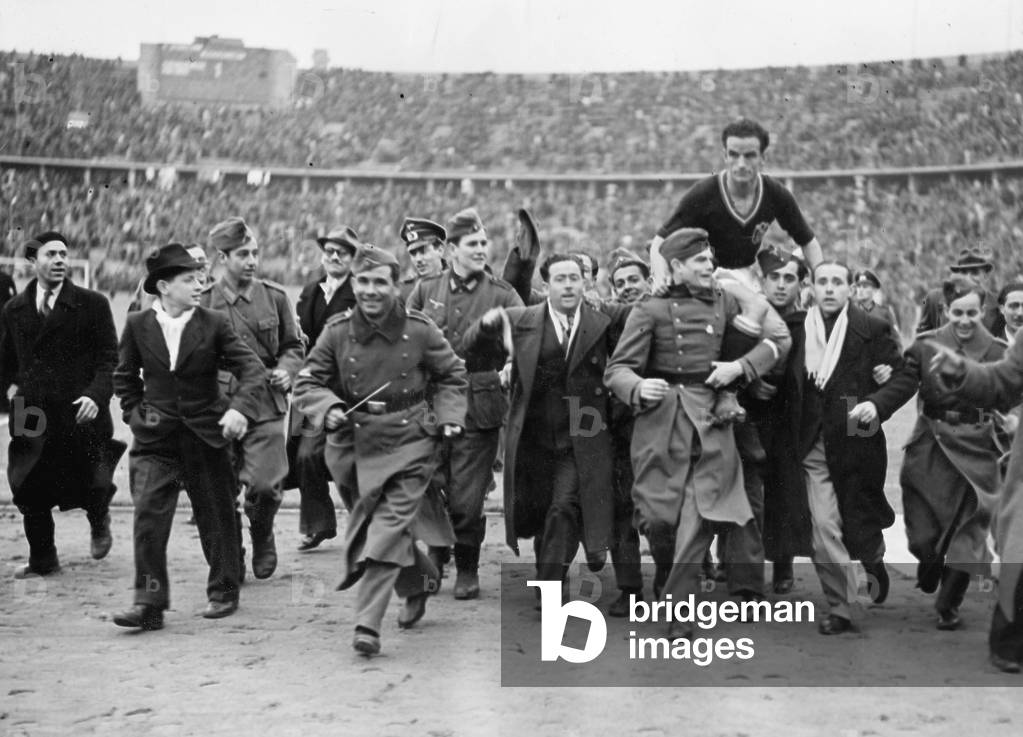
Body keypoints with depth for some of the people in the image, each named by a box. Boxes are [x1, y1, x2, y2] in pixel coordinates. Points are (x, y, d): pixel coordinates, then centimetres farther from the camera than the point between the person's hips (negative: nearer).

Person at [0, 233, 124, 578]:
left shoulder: (92, 304, 0)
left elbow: (109, 358, -4)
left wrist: (97, 395, -18)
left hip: (81, 415, -2)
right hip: (33, 417, 3)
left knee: (92, 486, 1)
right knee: (31, 491, 3)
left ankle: (99, 523, 36)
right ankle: (42, 560, 21)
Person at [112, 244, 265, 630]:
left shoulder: (214, 323, -4)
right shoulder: (138, 325, 1)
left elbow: (252, 368, -10)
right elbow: (125, 376, 15)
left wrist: (240, 407, -26)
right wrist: (135, 413, 4)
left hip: (206, 435, -1)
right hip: (155, 438, 1)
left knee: (217, 518, 9)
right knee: (148, 515, -10)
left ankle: (223, 592, 26)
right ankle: (149, 604, -5)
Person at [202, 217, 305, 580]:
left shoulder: (275, 297, 5)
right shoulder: (204, 303, 0)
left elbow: (294, 346, 15)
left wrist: (286, 370, -4)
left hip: (266, 405, 0)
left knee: (265, 485, -11)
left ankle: (262, 537, 21)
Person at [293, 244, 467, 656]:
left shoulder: (419, 330, -7)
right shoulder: (337, 332, -5)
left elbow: (452, 377, 9)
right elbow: (307, 383, 3)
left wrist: (447, 417, -3)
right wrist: (329, 409, -16)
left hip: (409, 442, -3)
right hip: (355, 443, 3)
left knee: (390, 527, -13)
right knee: (365, 526, 14)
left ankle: (368, 623, -12)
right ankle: (420, 581, 41)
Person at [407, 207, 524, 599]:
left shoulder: (502, 295, 2)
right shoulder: (425, 290, 7)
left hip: (479, 407, -2)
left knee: (467, 498, 0)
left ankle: (467, 569, 20)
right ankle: (435, 555, 33)